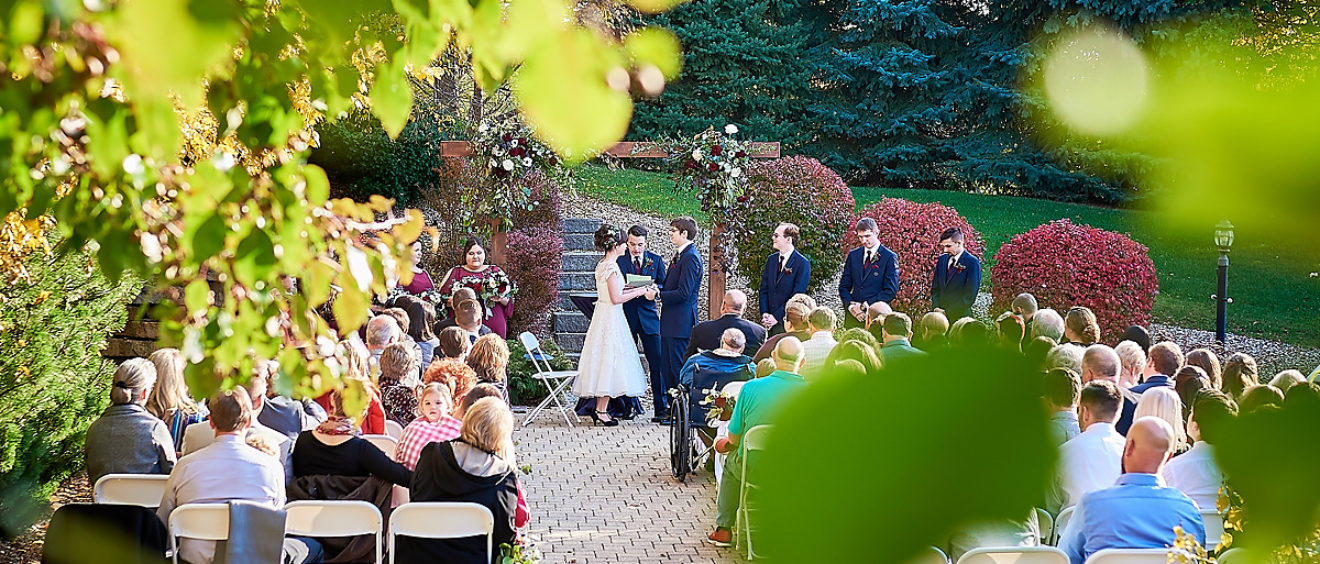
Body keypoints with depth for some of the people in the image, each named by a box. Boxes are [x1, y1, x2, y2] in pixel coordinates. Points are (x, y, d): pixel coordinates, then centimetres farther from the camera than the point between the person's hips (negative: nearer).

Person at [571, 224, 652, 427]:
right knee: (609, 360, -5)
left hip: (605, 316, 10)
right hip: (611, 318, -10)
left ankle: (601, 408, 14)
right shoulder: (611, 266, -17)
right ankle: (601, 410, -2)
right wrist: (640, 292, -11)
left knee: (606, 362, 12)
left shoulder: (603, 265, 12)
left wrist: (638, 290, 15)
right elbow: (616, 298, -20)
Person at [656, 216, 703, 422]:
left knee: (679, 368, -4)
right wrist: (655, 288, 4)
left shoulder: (690, 257, -17)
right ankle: (670, 409, 24)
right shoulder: (679, 256, 15)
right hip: (671, 321, 10)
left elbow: (683, 293, -22)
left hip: (681, 323, -10)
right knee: (667, 367, 15)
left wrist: (657, 295, -16)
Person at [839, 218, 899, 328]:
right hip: (853, 315, 4)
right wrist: (850, 305, -4)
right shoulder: (853, 255, 14)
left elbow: (891, 291, -7)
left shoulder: (890, 257, -1)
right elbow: (844, 286, 15)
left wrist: (865, 306, -11)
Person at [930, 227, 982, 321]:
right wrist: (936, 307, -1)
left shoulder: (972, 262, -7)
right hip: (940, 317, 5)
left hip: (960, 317, -5)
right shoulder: (942, 260, 13)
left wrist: (947, 312, -13)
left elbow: (970, 294, -12)